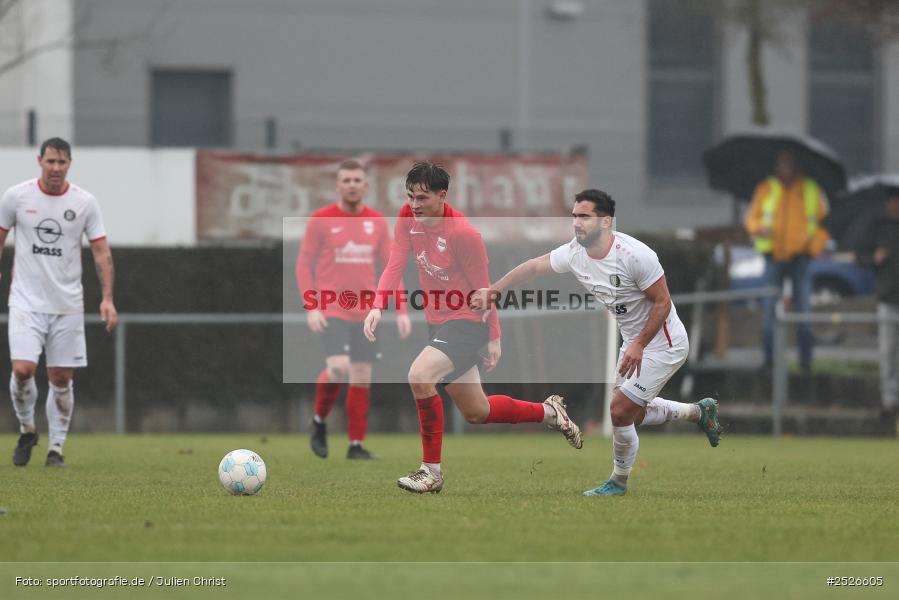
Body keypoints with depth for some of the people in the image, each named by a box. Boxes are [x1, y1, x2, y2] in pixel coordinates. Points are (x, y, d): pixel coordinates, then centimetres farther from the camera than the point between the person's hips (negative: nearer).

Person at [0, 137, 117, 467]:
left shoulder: (85, 202, -2)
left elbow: (101, 251, 1)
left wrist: (107, 298, -7)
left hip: (67, 304, 1)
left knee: (61, 378, 2)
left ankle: (57, 447, 15)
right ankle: (27, 428, 11)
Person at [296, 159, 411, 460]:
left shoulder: (378, 222, 6)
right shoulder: (321, 220, -4)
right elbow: (304, 265, -2)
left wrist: (402, 311, 2)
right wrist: (311, 307, -12)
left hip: (364, 311, 4)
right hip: (331, 309, -4)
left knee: (362, 378, 4)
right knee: (339, 368, -21)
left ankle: (356, 445, 12)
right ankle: (319, 422, 4)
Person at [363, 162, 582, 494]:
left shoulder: (463, 233, -21)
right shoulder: (408, 217, -4)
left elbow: (482, 288, -13)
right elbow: (395, 265, -7)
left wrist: (494, 338, -8)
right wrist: (376, 307, -23)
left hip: (466, 323, -8)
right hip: (438, 323, 8)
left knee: (419, 375, -30)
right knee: (477, 413, 18)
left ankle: (432, 471, -19)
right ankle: (549, 413, 42)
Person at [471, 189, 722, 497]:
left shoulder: (635, 255, -29)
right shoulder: (574, 253, -8)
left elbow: (662, 303, -22)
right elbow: (533, 267, 5)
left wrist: (639, 346, -23)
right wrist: (495, 289, -6)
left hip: (662, 343, -8)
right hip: (634, 342, 8)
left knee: (621, 411, -8)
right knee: (634, 414, 19)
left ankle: (619, 481, 15)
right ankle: (700, 411, 40)